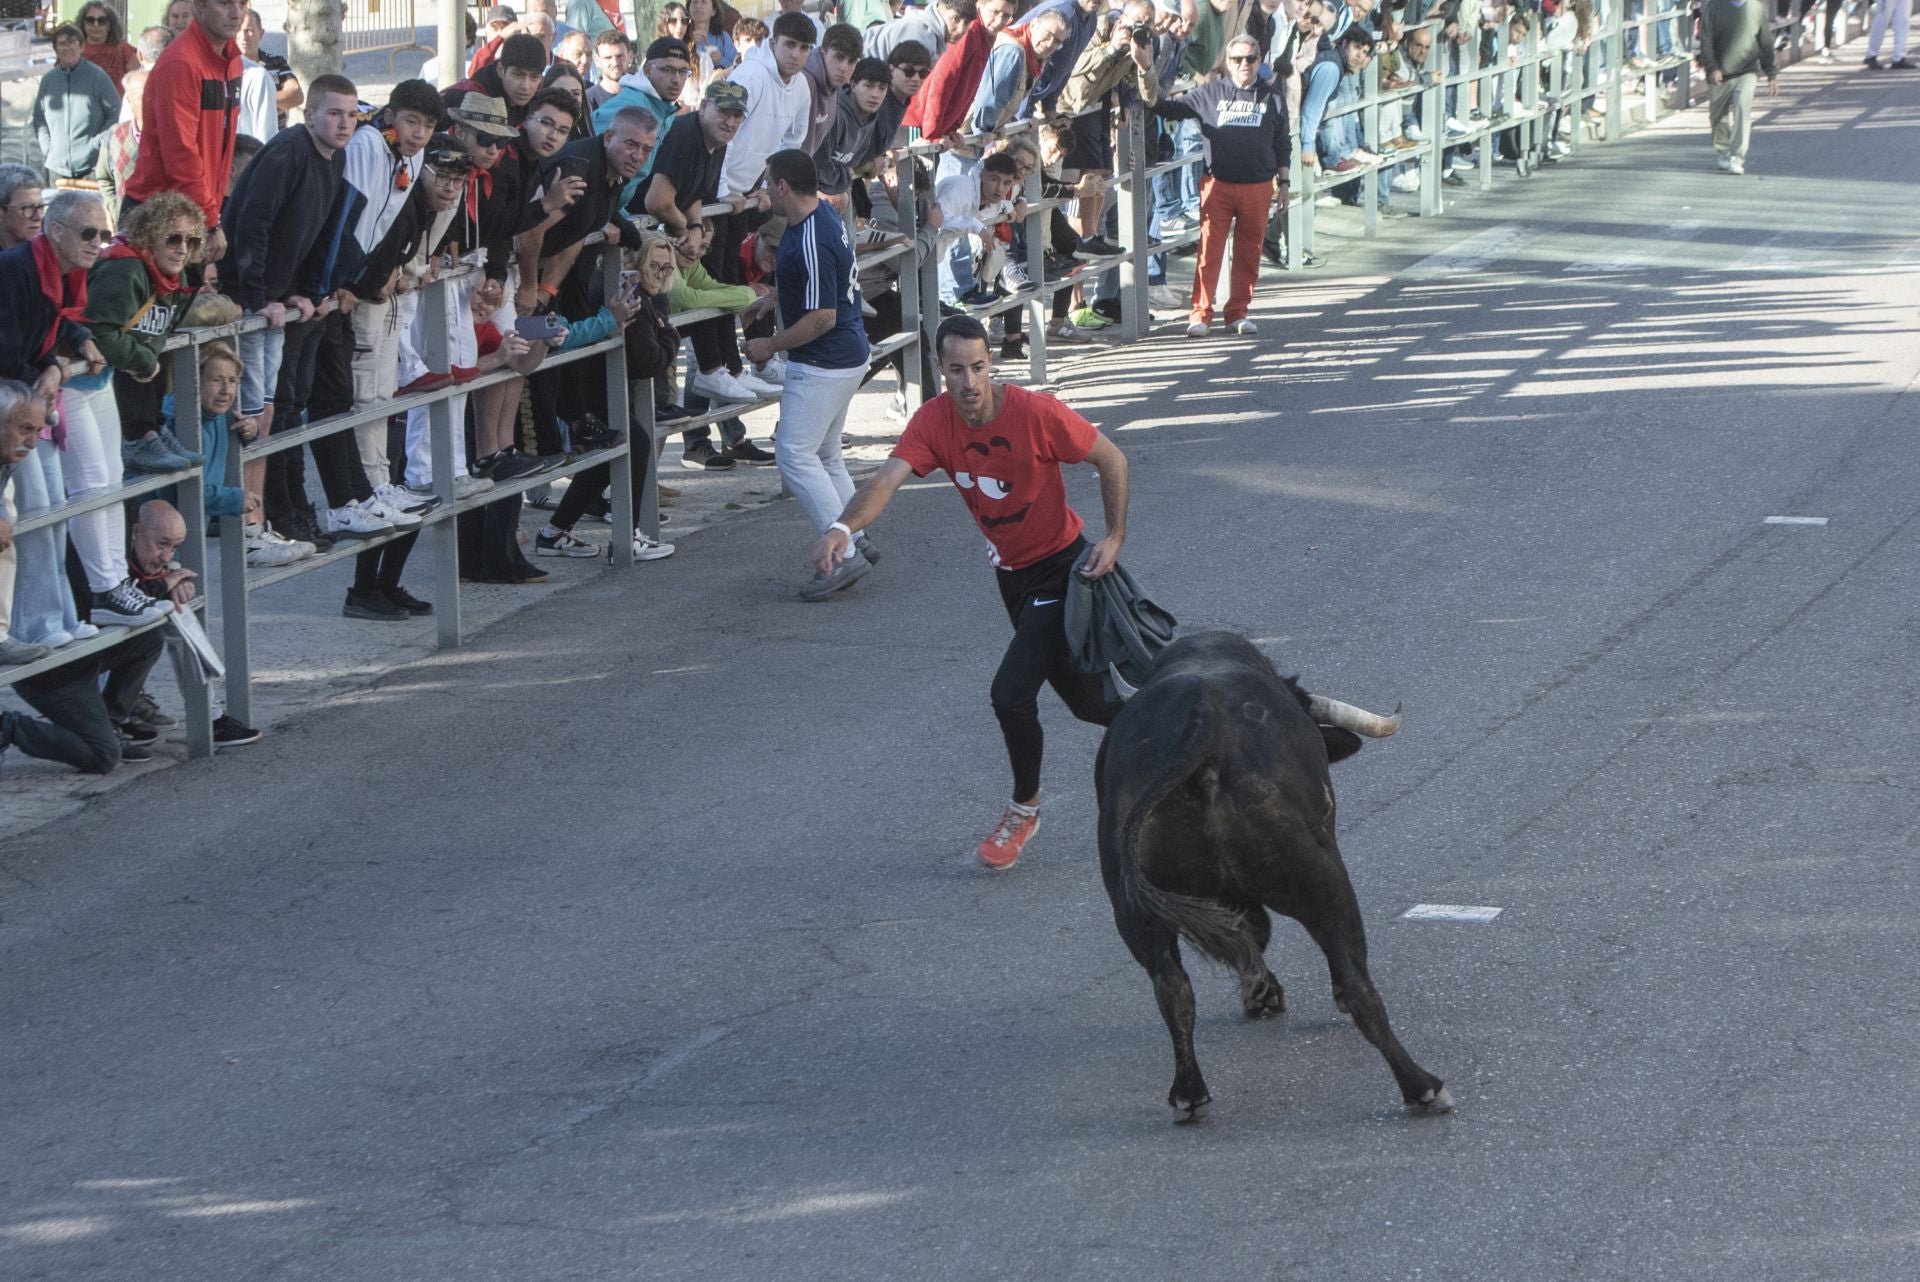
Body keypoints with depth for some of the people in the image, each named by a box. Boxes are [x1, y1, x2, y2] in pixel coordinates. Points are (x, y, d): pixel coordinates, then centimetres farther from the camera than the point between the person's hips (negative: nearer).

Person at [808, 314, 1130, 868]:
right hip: (1011, 572, 6)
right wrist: (844, 527, -46)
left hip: (1061, 567, -6)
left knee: (1012, 692, -17)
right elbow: (888, 478, -27)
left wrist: (1114, 539, -15)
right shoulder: (935, 421, -12)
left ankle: (1024, 807, 8)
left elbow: (1112, 460, -10)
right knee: (1088, 702, 16)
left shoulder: (1036, 412, -23)